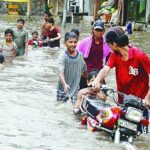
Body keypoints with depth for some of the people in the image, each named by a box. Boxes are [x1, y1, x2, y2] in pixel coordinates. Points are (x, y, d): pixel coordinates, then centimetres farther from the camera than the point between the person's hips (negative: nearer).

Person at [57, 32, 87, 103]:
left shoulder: (80, 55, -1)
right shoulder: (63, 56, -16)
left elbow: (84, 71, 13)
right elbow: (61, 72, -28)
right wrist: (64, 84, -43)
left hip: (75, 87, 3)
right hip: (63, 88, -3)